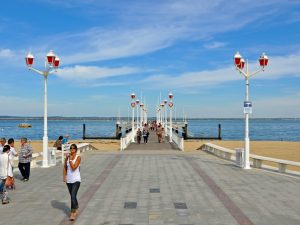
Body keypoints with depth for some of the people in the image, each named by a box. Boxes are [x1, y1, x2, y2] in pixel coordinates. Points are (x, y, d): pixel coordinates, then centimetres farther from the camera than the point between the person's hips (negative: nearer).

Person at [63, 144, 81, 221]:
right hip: (69, 180, 5)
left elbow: (74, 167, -21)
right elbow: (65, 167, 10)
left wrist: (70, 159, -18)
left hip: (76, 180, -5)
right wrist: (64, 177, 2)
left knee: (73, 196, -14)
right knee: (72, 196, 16)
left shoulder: (78, 157, -10)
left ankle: (73, 213, -6)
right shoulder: (67, 157, 3)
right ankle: (76, 209, 36)